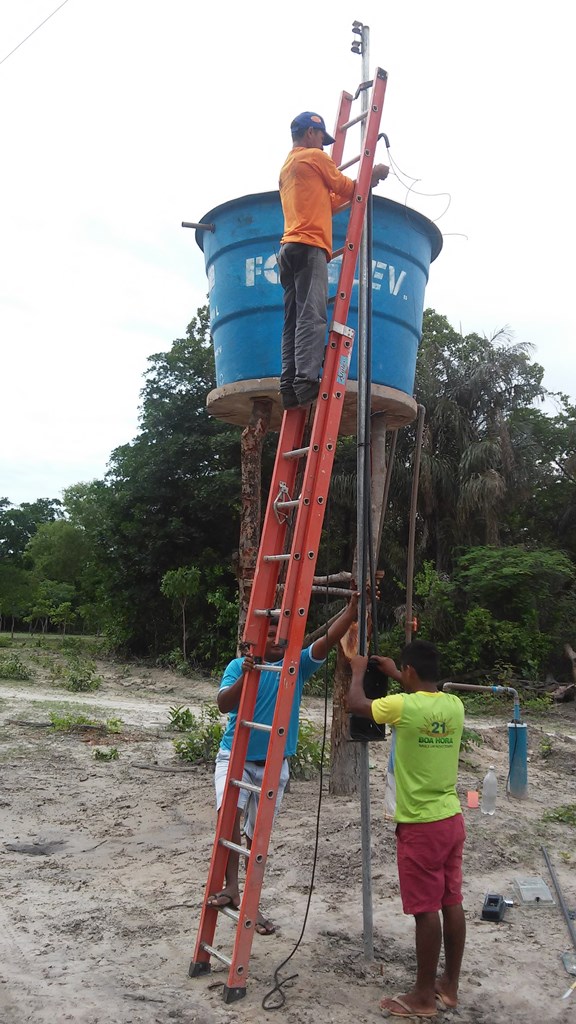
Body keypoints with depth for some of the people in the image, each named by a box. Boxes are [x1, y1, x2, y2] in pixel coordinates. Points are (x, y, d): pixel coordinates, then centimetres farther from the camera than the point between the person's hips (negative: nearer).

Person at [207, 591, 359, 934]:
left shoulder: (298, 664, 0)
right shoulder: (239, 665, -3)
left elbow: (329, 639, -11)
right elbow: (224, 705, -14)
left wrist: (352, 611, -24)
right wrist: (244, 676, -29)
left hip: (274, 764, 2)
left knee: (259, 834, 10)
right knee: (230, 810, -28)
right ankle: (231, 887, -21)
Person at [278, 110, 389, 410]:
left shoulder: (286, 167, 32)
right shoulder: (315, 156, 7)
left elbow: (330, 201, 32)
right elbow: (346, 188, 12)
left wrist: (362, 184, 32)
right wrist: (370, 176, 27)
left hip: (288, 249, 8)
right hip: (309, 246, -8)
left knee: (293, 322, -1)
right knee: (312, 316, -19)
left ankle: (290, 386, -11)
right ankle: (307, 381, -31)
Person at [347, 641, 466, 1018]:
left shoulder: (403, 706, -19)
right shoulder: (455, 705, 0)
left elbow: (355, 703, -2)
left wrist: (359, 670, 16)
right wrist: (394, 674, 30)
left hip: (420, 826, -7)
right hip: (452, 819, 7)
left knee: (426, 910, 2)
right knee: (452, 903, 14)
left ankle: (425, 997, 14)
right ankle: (450, 986, 26)